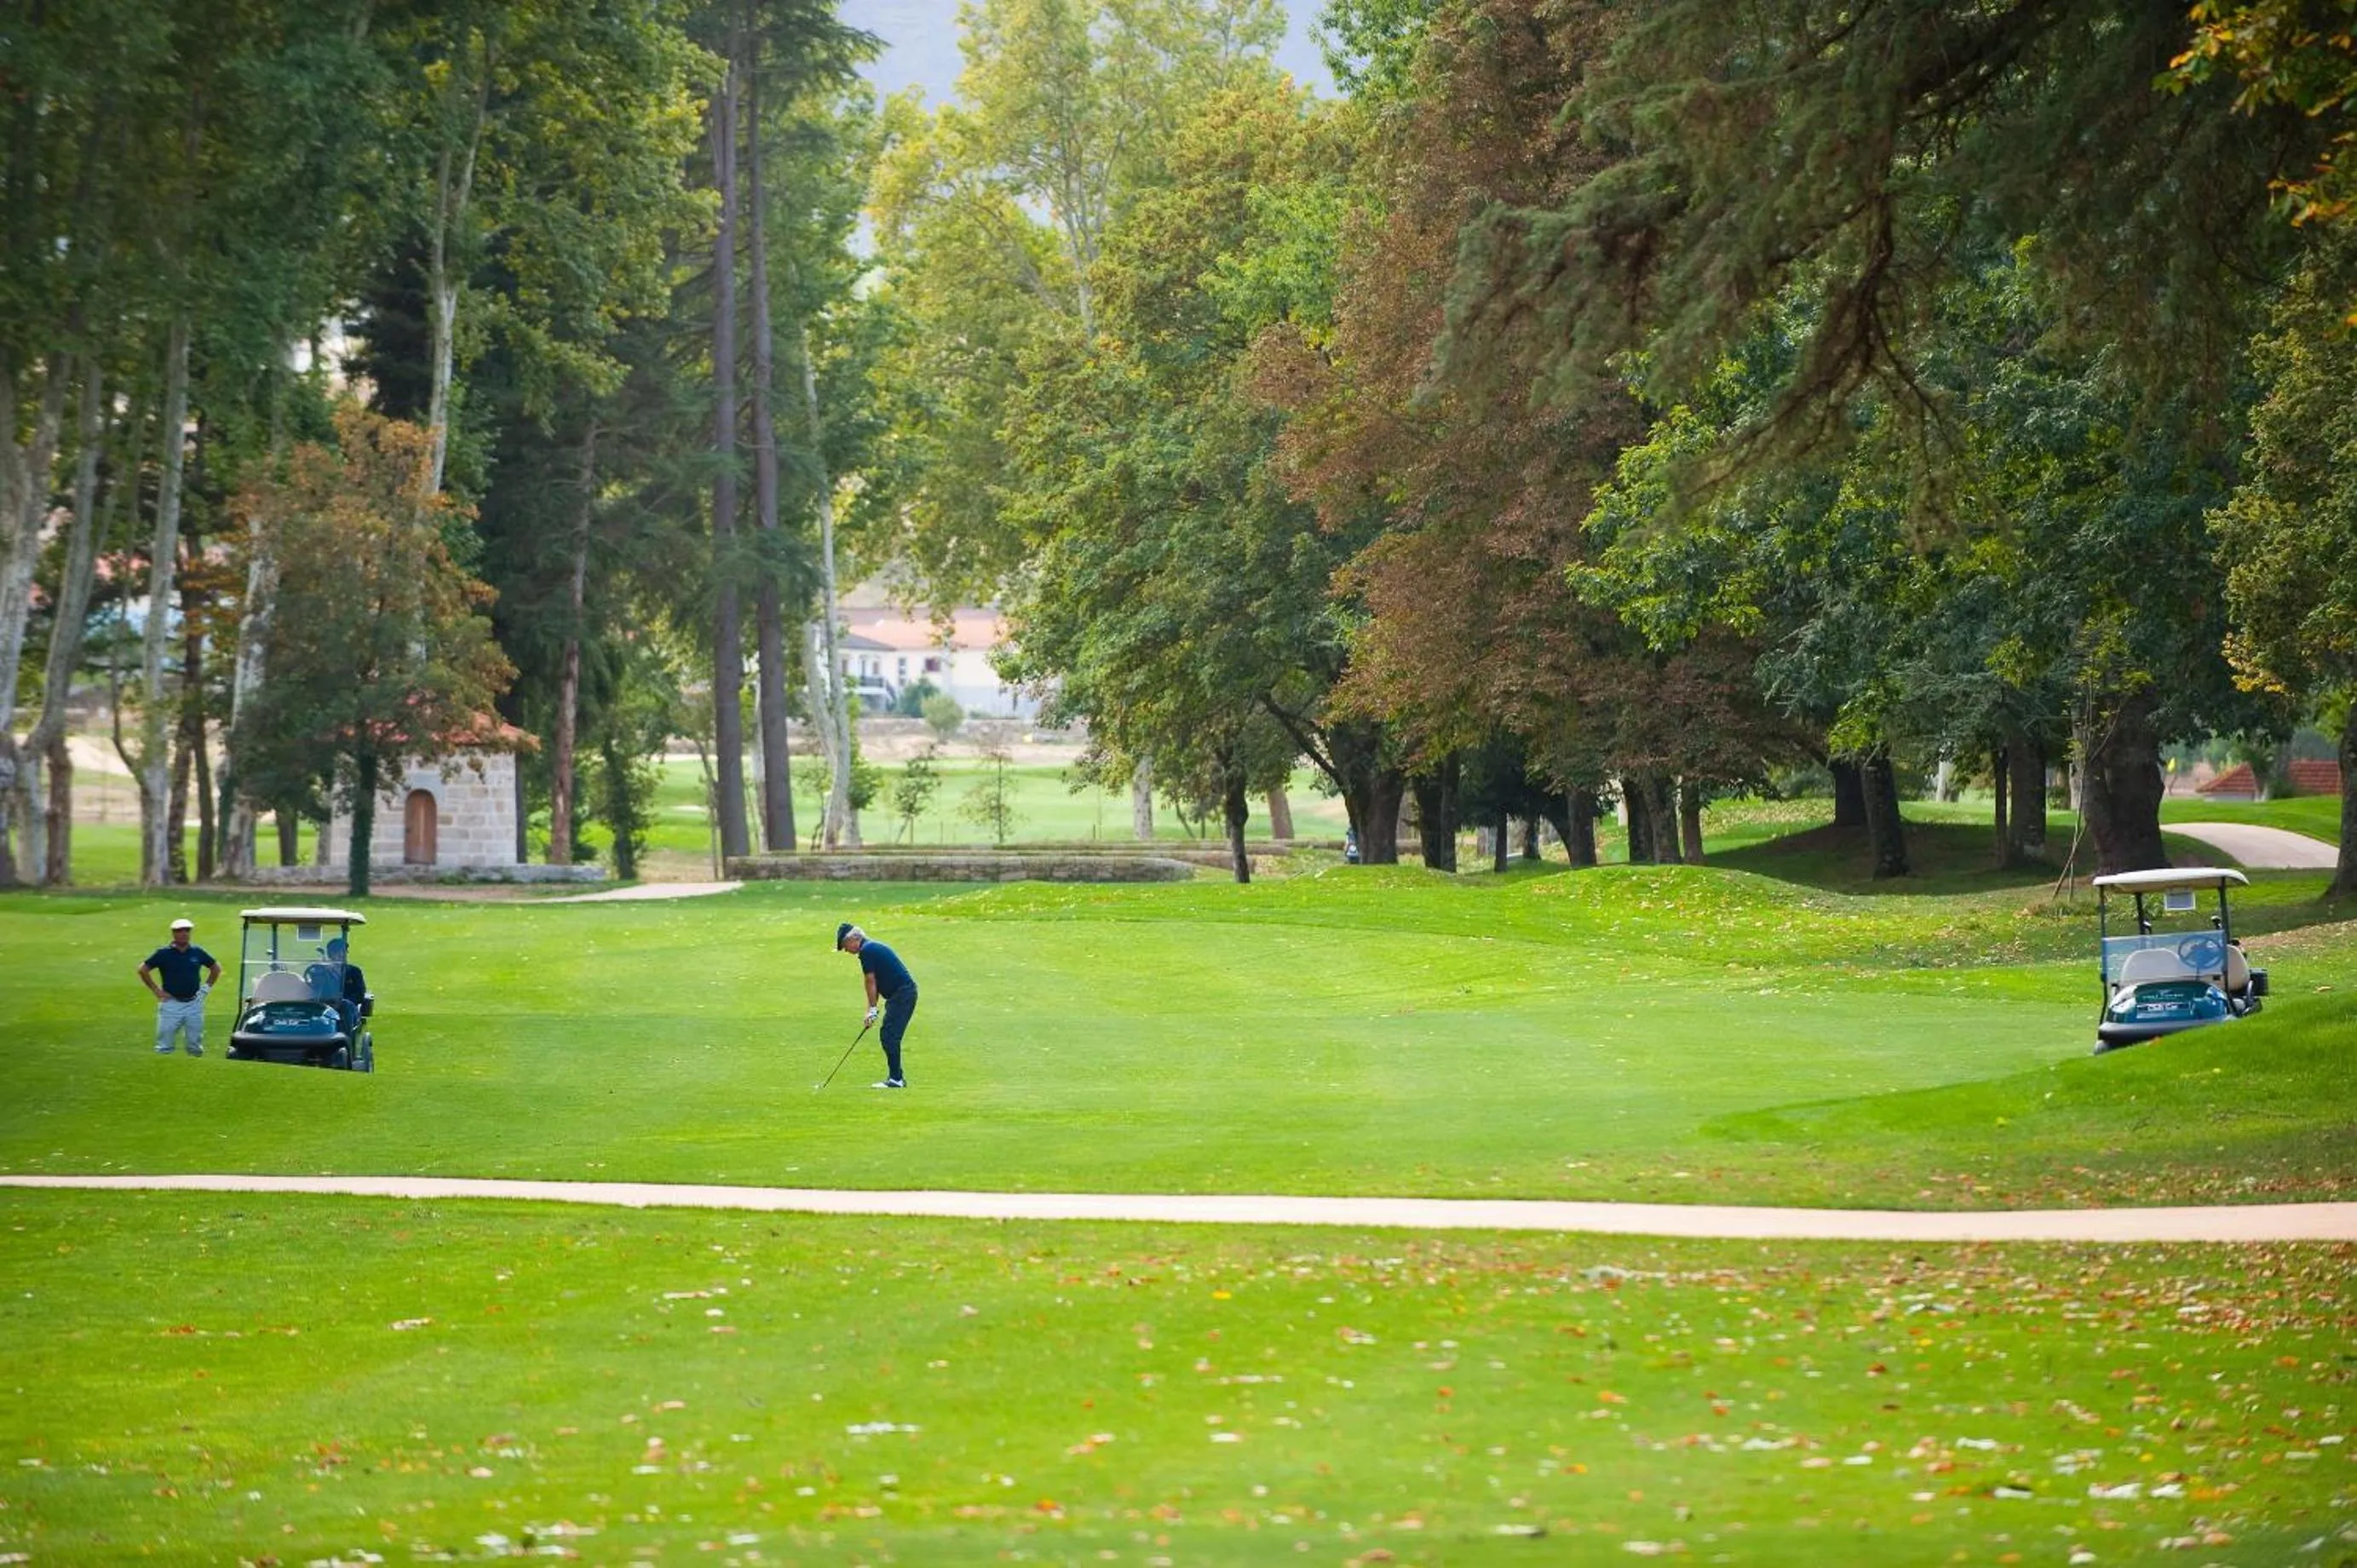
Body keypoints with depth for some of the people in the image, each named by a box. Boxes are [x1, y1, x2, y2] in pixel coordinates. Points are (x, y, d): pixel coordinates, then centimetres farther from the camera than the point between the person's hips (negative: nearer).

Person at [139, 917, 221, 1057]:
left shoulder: (197, 952, 5)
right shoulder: (164, 953, -3)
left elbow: (216, 967, 20)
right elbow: (143, 970, 1)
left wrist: (206, 987, 10)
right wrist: (156, 990, -2)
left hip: (194, 1004, 3)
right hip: (171, 1003, -3)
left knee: (196, 1049, 8)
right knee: (164, 1049, -4)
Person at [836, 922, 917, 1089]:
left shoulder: (866, 951, -12)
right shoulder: (872, 947, 19)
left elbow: (871, 982, -11)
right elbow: (874, 983, 20)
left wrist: (872, 1009, -4)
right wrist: (872, 1009, 16)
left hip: (902, 993, -10)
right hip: (905, 992, 10)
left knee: (890, 1037, -9)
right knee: (889, 1036, 12)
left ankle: (896, 1079, -8)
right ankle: (896, 1077, 14)